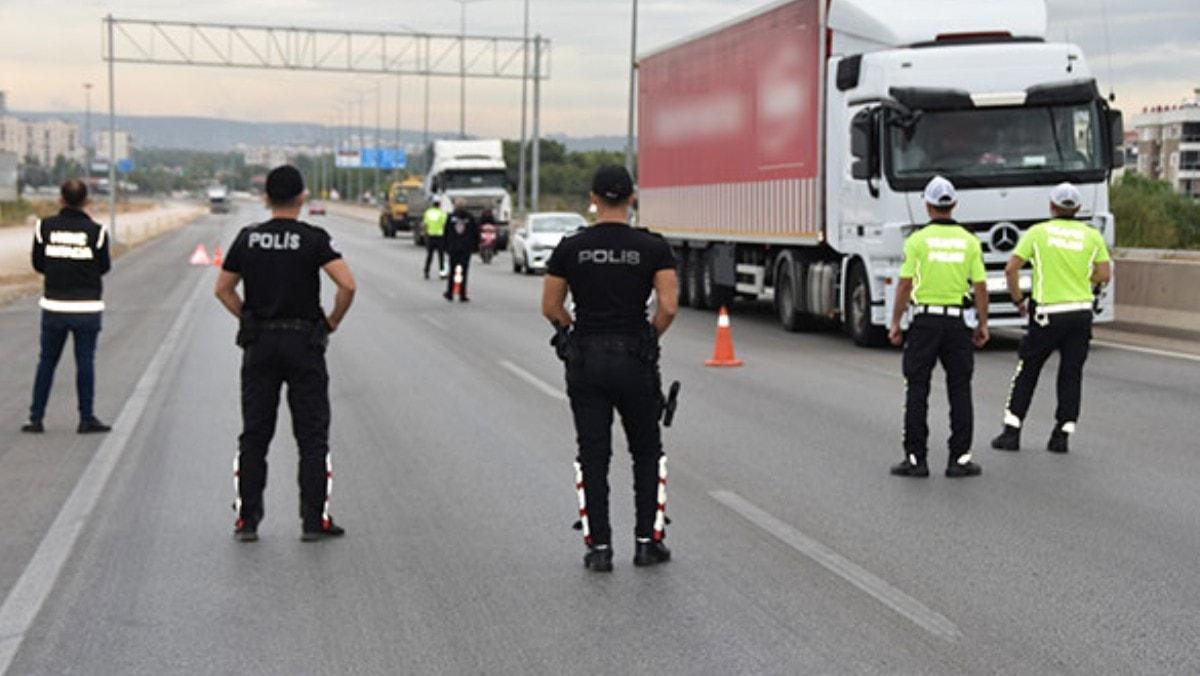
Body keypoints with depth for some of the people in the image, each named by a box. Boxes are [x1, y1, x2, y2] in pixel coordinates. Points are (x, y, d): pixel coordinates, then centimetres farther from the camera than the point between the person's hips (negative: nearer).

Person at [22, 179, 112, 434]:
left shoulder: (45, 227, -3)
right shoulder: (95, 231, -9)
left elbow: (38, 264, 5)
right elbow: (104, 267, 0)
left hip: (54, 306, 2)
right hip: (87, 308, -2)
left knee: (47, 361, 10)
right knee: (85, 362, 4)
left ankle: (36, 418, 11)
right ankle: (87, 418, 7)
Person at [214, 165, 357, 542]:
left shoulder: (248, 239, 3)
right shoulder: (313, 239, -8)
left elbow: (223, 289, 9)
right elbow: (347, 285, -17)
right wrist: (333, 322, -3)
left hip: (259, 345, 3)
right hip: (303, 344, -3)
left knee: (254, 436, 8)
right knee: (312, 436, 4)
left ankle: (247, 519, 8)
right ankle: (314, 520, 4)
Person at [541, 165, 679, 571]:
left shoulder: (571, 248, -2)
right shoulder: (653, 248, -6)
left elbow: (550, 308, 2)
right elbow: (669, 308, -12)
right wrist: (650, 338, 7)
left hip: (585, 360, 1)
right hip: (634, 361, -1)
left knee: (593, 457, 8)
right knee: (647, 452, 15)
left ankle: (599, 547, 7)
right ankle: (647, 542, 14)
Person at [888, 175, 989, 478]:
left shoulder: (918, 240, -5)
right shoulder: (969, 241, 2)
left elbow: (905, 285, -8)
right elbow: (980, 286, 1)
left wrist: (895, 323, 0)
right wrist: (983, 325, 9)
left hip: (924, 320, -2)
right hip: (956, 320, 2)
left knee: (917, 391, 3)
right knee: (960, 390, 7)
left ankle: (915, 458, 2)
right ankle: (960, 458, 5)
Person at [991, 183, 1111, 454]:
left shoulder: (1038, 232, -1)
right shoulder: (1092, 235, 4)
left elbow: (1011, 269, -6)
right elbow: (1104, 274, 2)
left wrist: (1018, 300, 7)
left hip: (1048, 313, -2)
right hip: (1081, 312, 2)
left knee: (1027, 371, 9)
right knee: (1071, 374, 8)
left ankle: (1011, 432, 9)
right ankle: (1062, 436, 6)